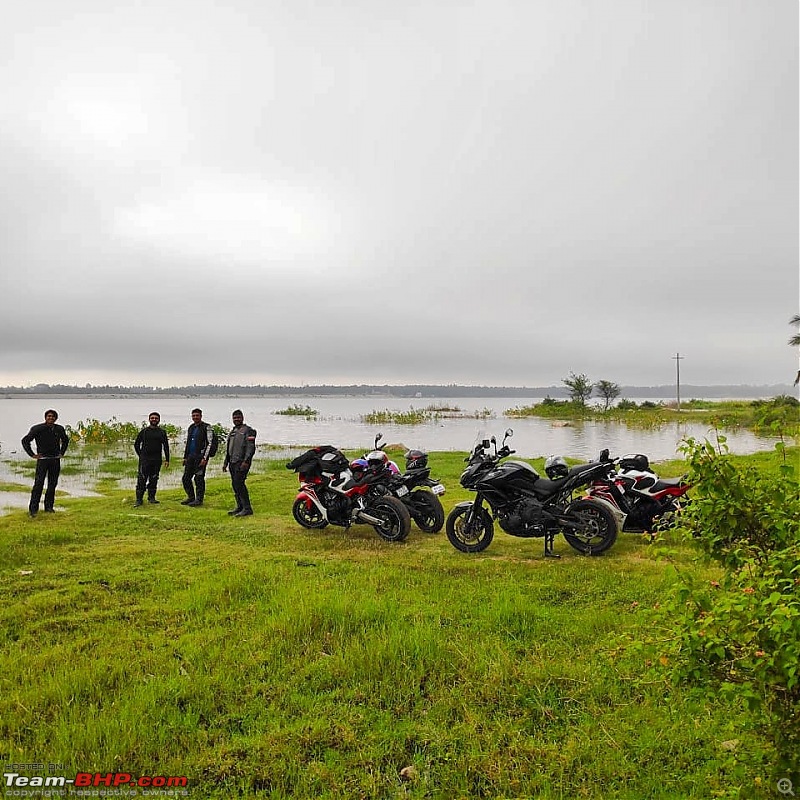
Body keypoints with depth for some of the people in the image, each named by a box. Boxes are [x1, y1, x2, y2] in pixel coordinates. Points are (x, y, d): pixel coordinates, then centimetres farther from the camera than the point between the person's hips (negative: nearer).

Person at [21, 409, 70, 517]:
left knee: (52, 484, 7)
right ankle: (33, 508, -6)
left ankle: (49, 506, 16)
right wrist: (32, 454, -6)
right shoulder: (37, 429, -7)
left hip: (55, 460, 4)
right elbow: (25, 440, -2)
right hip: (42, 459, -4)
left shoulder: (59, 429, 7)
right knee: (38, 483, -10)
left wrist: (61, 452, 16)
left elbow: (66, 440, 26)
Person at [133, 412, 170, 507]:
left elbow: (166, 446, 10)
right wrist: (141, 455, 3)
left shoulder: (162, 432, 9)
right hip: (144, 460, -2)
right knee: (141, 480, -6)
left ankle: (151, 497, 16)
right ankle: (139, 499, -3)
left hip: (156, 460, 2)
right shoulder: (144, 431, 6)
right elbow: (136, 444, 12)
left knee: (153, 479, 6)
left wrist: (167, 459, 3)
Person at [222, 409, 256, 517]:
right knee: (235, 485, 8)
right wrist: (225, 462, 23)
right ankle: (240, 507, 17)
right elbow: (228, 449, 28)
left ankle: (247, 508, -14)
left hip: (242, 462, -9)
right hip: (233, 462, 9)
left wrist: (246, 461, -22)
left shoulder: (247, 430, -5)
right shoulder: (232, 432, 22)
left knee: (239, 483, -15)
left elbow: (251, 447, -13)